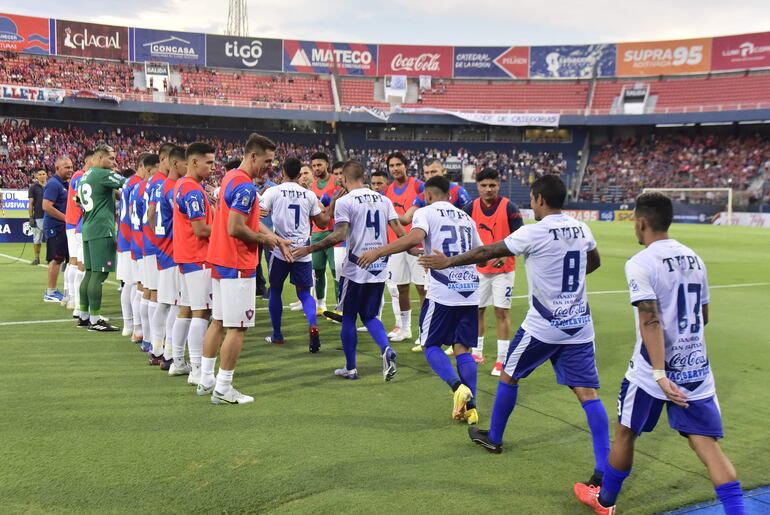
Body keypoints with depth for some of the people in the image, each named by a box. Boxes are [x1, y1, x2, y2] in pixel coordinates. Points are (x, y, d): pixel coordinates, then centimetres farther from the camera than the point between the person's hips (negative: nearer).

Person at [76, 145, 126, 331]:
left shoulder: (84, 177, 18)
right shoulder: (103, 174, -11)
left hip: (88, 229, 10)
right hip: (102, 230, -10)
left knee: (90, 272, 14)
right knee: (99, 274, -6)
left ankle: (84, 316, 20)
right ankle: (95, 319, -3)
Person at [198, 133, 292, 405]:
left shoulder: (230, 177, 13)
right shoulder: (245, 185, -18)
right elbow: (235, 229, -23)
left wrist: (274, 237, 8)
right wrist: (264, 239, -9)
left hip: (219, 261, 10)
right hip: (237, 265, -10)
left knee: (218, 321, 16)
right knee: (237, 328, -2)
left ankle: (206, 380, 23)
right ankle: (223, 389, 4)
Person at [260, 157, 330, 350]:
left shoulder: (273, 192, -4)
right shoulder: (309, 195, 5)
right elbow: (322, 223, 13)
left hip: (280, 250, -2)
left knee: (275, 291, 17)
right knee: (304, 292, 11)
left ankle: (277, 335, 24)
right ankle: (313, 325, -16)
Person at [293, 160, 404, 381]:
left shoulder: (344, 202, -8)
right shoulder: (384, 200, 7)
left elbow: (339, 235, -18)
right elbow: (400, 232, 5)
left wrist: (308, 249, -12)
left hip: (355, 269, -5)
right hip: (379, 268, 5)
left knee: (348, 318, 11)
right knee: (370, 316, 17)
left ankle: (350, 368, 18)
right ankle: (386, 349, -9)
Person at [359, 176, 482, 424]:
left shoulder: (426, 212, 0)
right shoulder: (466, 217, 17)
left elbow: (415, 238, -21)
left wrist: (378, 252, -18)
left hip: (442, 291, -5)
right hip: (470, 291, 5)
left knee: (431, 345, 9)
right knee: (462, 348, 11)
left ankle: (457, 386, -13)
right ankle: (470, 407, 4)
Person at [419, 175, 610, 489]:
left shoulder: (534, 233, -15)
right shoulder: (581, 229, 4)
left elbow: (487, 253, -8)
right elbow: (593, 262, 23)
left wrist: (449, 261, 3)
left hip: (544, 325, -5)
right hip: (580, 325, 5)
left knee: (509, 375, 16)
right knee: (587, 393, 2)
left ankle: (493, 438, 32)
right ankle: (604, 468, -4)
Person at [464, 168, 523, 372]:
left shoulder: (509, 208, -12)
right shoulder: (471, 208, -3)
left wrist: (506, 254, -27)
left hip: (503, 269, -4)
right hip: (479, 269, 4)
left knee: (501, 312, -2)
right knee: (477, 310, 10)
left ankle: (502, 360, 7)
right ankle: (477, 353, 26)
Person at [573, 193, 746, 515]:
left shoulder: (640, 264, -13)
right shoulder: (694, 259, 8)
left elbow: (651, 321, -23)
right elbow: (703, 317, 17)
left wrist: (660, 374, -27)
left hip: (653, 371, -5)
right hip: (697, 368, 5)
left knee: (625, 433, 14)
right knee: (706, 444, 5)